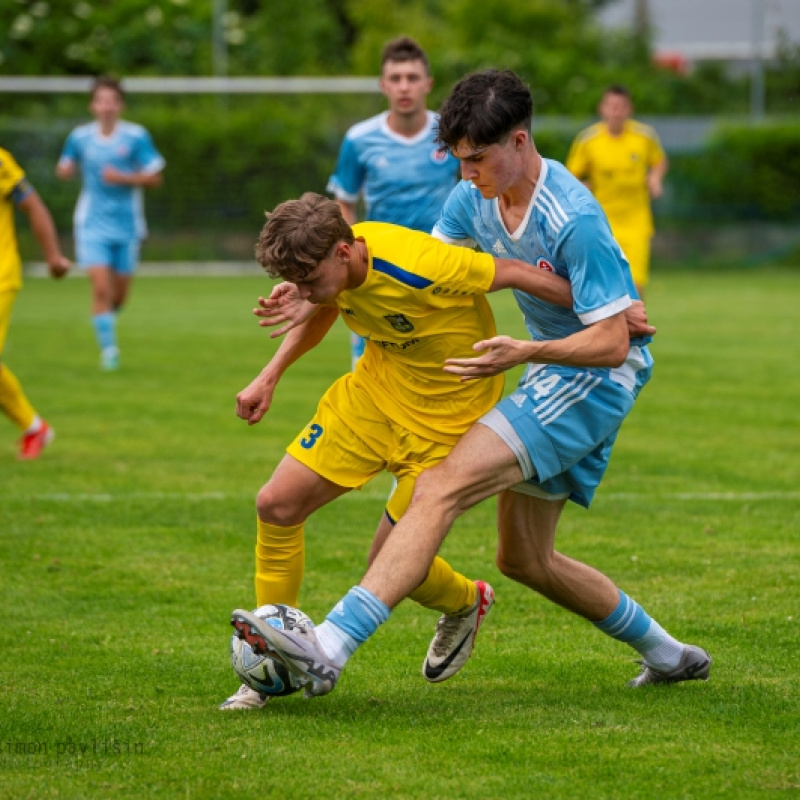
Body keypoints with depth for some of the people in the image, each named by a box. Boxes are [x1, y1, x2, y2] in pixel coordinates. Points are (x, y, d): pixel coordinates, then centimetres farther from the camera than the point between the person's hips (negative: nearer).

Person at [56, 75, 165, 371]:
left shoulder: (136, 136, -4)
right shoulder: (79, 137, 1)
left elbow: (154, 177, -3)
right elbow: (65, 170, 15)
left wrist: (123, 178, -18)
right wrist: (65, 169, -10)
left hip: (126, 224, 1)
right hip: (93, 224, -1)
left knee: (119, 294, 9)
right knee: (101, 288, -15)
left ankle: (106, 317, 42)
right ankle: (108, 347, -7)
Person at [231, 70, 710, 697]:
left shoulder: (574, 221, -24)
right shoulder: (474, 199, 1)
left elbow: (613, 343, -22)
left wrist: (526, 353, -36)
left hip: (596, 380, -10)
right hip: (552, 380, 10)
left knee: (443, 488, -24)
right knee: (524, 559, 15)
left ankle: (328, 650, -36)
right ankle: (668, 655, 31)